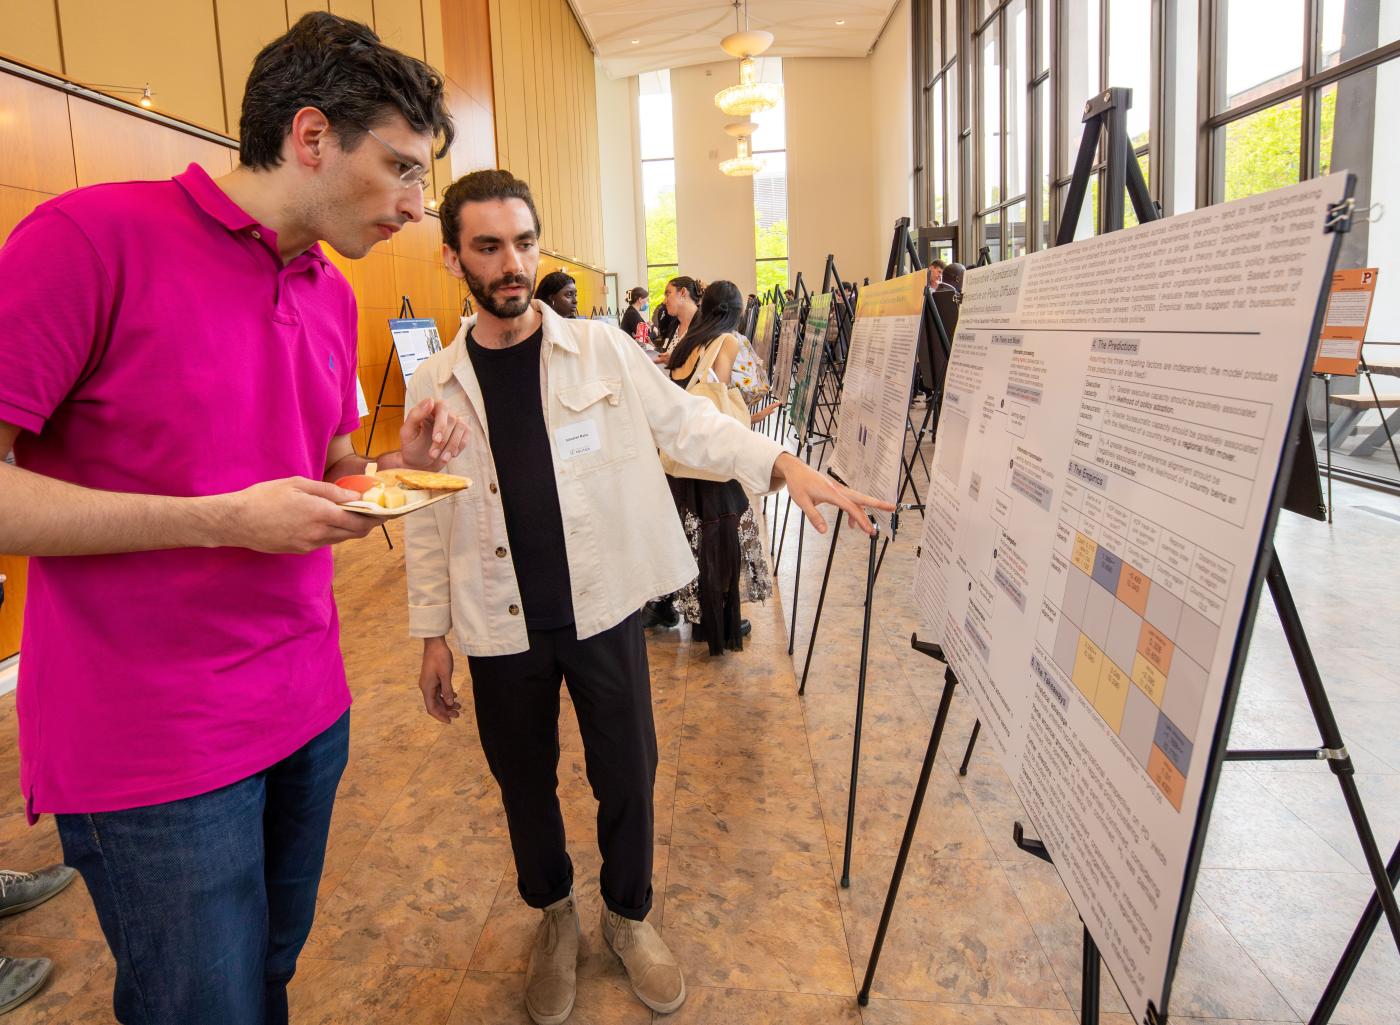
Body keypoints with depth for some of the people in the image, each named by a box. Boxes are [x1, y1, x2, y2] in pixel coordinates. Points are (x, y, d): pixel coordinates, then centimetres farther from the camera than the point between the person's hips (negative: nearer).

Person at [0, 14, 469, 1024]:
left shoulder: (334, 295, 7)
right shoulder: (95, 237, -16)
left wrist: (400, 462, -3)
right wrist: (226, 520, -22)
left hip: (307, 706, 7)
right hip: (154, 746, -6)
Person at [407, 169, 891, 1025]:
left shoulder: (602, 351, -3)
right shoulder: (435, 385, 0)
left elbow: (689, 423, -4)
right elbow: (429, 520, 5)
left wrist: (783, 464, -20)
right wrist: (433, 634, 5)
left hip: (605, 611, -1)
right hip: (503, 631, 1)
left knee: (627, 777, 11)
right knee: (525, 785, 16)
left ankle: (628, 916, 39)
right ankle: (555, 918, 43)